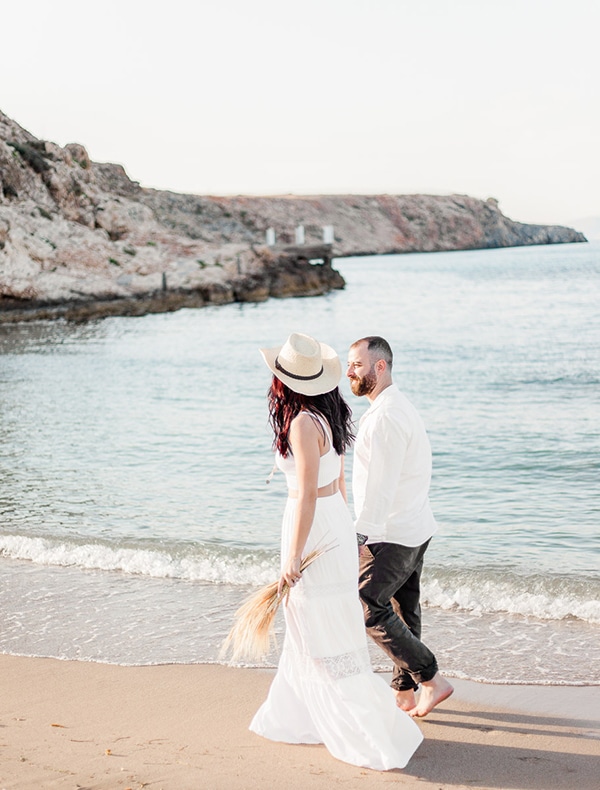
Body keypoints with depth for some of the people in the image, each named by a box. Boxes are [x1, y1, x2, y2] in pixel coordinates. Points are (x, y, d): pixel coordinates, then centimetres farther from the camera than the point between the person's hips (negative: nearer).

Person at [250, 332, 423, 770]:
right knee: (307, 630, 21)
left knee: (330, 639, -1)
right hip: (336, 520, 9)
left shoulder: (302, 424, -22)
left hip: (314, 527, -9)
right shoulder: (331, 415, 5)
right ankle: (300, 718, 34)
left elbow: (307, 495, -22)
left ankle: (379, 738, 4)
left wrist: (292, 558, -17)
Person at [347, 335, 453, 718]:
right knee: (404, 609, 15)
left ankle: (431, 679, -1)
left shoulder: (385, 416, -21)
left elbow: (379, 484, -24)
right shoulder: (401, 406, 12)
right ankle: (405, 692, 24)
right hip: (416, 528, 10)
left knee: (368, 607, -5)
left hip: (392, 535, -10)